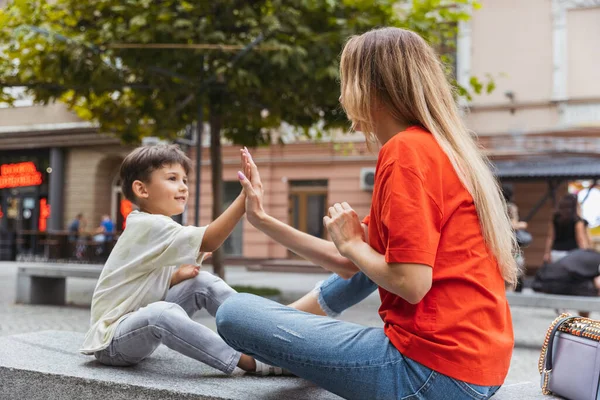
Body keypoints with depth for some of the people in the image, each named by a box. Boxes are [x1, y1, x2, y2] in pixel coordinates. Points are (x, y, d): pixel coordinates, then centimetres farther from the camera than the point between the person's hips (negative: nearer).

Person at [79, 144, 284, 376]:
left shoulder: (154, 227, 10)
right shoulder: (149, 226, -21)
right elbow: (208, 242, -33)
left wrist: (177, 277, -4)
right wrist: (244, 198, -37)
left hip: (139, 319, 10)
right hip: (111, 340, -10)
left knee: (203, 283, -1)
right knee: (162, 313, -39)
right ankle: (252, 361, -40)